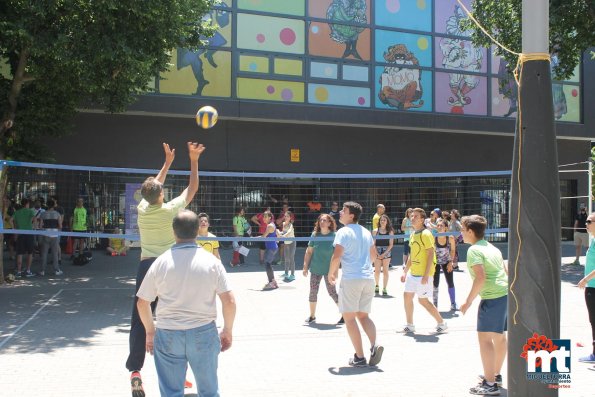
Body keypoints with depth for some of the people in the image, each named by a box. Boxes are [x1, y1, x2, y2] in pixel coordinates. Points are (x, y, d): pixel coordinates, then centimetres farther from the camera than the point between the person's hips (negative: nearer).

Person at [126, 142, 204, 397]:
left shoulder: (142, 208, 2)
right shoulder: (170, 209, -9)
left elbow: (153, 186, 20)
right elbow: (192, 188, 2)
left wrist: (167, 162, 29)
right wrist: (193, 160, 6)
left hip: (147, 266, 3)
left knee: (139, 321, 3)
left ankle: (135, 371, -6)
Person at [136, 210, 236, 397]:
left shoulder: (161, 262, -5)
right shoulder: (211, 261, -7)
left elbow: (142, 303, 1)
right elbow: (229, 301, -8)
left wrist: (150, 331, 15)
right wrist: (228, 330, 6)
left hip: (168, 335, 0)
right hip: (204, 333, 0)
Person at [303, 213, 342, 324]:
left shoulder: (334, 236, -9)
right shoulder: (315, 235, 1)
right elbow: (309, 252, 6)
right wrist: (305, 267, 3)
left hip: (328, 269, -4)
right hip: (315, 269, 4)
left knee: (332, 292, 0)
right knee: (313, 292, 7)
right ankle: (312, 316, 22)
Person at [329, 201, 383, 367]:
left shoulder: (343, 232, -8)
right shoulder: (366, 232, 15)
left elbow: (337, 256, -16)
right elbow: (373, 255, 24)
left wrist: (331, 273, -1)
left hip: (351, 279, -7)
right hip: (368, 278, 7)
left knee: (349, 317, 3)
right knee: (363, 316, 16)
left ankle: (359, 357, 2)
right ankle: (374, 345, -5)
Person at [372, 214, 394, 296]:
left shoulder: (390, 231, 2)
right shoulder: (375, 231, 2)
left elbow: (391, 244, -1)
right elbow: (373, 244, 1)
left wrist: (384, 254, -10)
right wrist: (377, 254, -9)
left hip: (386, 253, 0)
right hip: (377, 253, 0)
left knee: (385, 271, 0)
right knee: (377, 271, 0)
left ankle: (384, 289, 5)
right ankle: (377, 286, 21)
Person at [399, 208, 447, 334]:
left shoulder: (425, 234, -15)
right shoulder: (413, 234, 12)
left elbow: (431, 254, -19)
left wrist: (426, 275, -23)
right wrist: (405, 271, 19)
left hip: (423, 274, -9)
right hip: (413, 273, 9)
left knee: (423, 300, -4)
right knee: (407, 296, 10)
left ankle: (441, 323, 12)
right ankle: (409, 325, 22)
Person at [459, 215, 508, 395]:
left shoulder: (474, 250, -12)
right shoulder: (492, 247, 16)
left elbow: (481, 278, -22)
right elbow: (506, 272, 19)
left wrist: (469, 301, -17)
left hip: (492, 298, -10)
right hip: (506, 293, 10)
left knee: (485, 338, -5)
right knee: (499, 336, 19)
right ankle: (495, 375, 33)